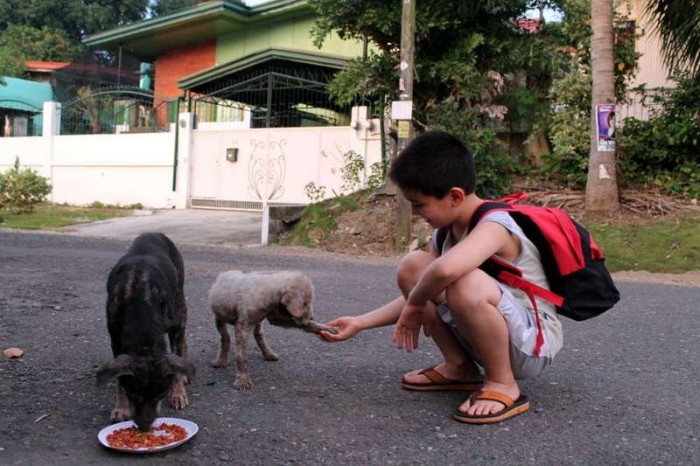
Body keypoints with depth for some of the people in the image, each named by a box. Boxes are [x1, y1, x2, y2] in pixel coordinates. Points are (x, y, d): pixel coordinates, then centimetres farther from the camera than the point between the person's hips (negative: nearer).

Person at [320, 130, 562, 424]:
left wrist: (415, 303, -28)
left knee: (468, 284, -38)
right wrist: (360, 323, 1)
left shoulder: (494, 226, -26)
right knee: (413, 266, -6)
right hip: (487, 337, 8)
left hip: (533, 342, -8)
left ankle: (503, 385, -14)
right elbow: (418, 296, 6)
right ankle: (459, 368, 3)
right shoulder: (445, 232, 1)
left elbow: (446, 269, -48)